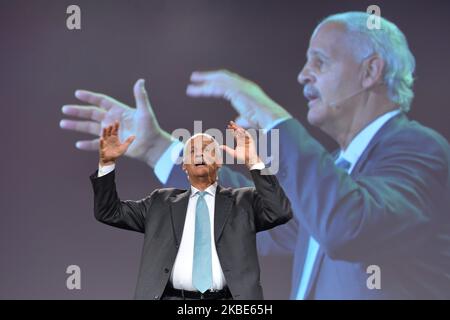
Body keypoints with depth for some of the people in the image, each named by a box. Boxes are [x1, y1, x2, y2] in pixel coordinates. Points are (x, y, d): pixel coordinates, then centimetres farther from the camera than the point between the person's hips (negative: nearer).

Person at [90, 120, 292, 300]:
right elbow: (110, 213, 16)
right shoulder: (162, 202, 17)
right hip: (173, 297, 1)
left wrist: (254, 163, -10)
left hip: (226, 297, -1)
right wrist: (107, 162, 4)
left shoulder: (243, 201, 11)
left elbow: (280, 212, -4)